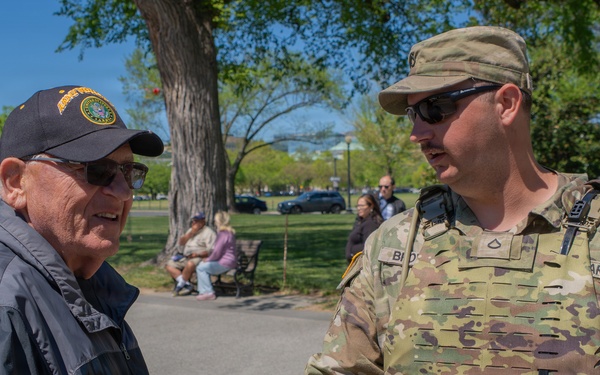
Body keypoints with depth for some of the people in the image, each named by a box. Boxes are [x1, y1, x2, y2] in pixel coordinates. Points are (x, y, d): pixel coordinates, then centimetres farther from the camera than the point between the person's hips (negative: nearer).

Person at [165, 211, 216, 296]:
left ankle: (181, 285, -18)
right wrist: (191, 233, -2)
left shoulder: (209, 232, -2)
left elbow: (211, 251, -12)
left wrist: (198, 254, -24)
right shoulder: (190, 230, 22)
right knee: (169, 265, -8)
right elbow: (181, 243, 11)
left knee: (190, 264, -40)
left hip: (200, 257, -8)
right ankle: (187, 285, -21)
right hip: (185, 257, 8)